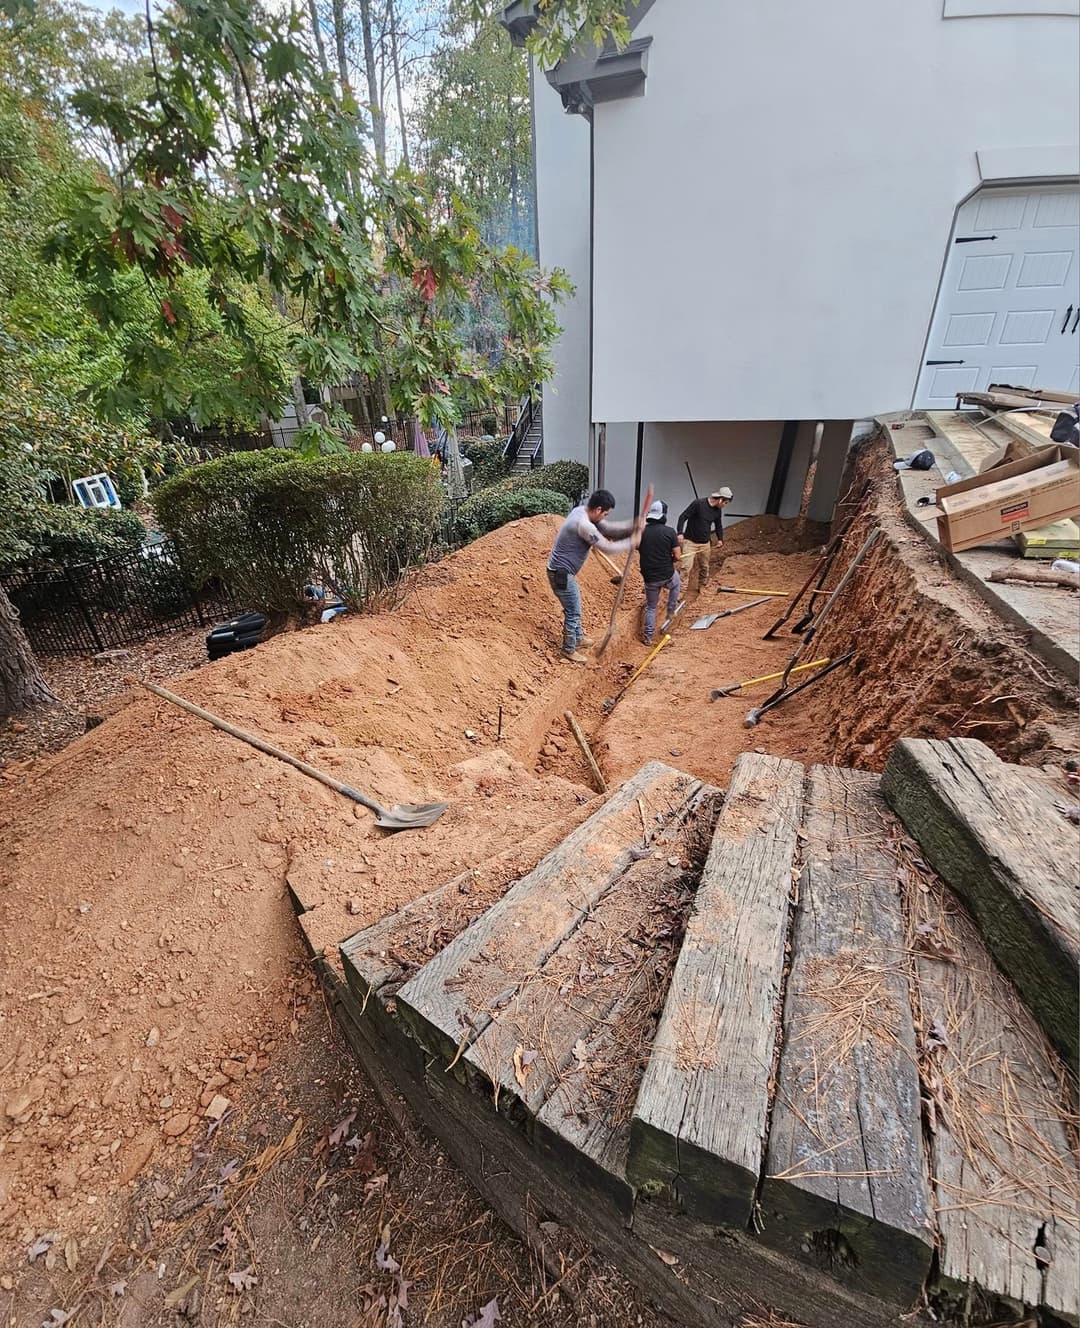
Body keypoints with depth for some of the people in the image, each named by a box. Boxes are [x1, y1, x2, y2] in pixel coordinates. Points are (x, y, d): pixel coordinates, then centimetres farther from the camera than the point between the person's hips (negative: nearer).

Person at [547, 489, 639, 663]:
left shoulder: (583, 510, 3)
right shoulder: (583, 524, -28)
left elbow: (607, 528, 9)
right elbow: (607, 548, -21)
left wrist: (632, 526, -3)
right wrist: (631, 543, -7)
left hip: (563, 571, 10)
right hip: (561, 574, -10)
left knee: (574, 607, 25)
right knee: (573, 612, 4)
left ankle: (578, 638, 43)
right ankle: (569, 650, 20)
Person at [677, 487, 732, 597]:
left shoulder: (717, 510, 3)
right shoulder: (698, 503, -17)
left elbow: (718, 525, 20)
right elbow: (683, 516, -17)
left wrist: (720, 539, 10)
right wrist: (680, 533, -27)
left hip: (705, 543, 6)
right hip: (690, 542, -6)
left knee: (704, 568, 14)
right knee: (687, 567, -11)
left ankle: (702, 589, 33)